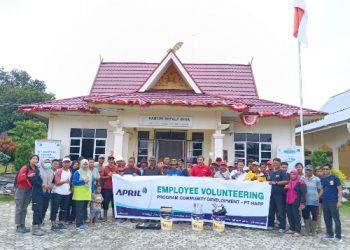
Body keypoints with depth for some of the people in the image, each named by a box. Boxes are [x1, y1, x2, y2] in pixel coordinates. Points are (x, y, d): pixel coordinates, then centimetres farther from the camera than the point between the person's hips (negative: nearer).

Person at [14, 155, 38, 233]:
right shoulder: (25, 168, -14)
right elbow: (19, 178, -18)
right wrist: (28, 176, -28)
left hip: (29, 190, 6)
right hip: (21, 189, -6)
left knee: (24, 208, 11)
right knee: (19, 208, 0)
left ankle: (23, 225, 17)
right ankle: (18, 226, 6)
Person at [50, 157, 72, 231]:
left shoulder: (70, 172, 10)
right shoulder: (59, 171, -9)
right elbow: (57, 183, -16)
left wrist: (70, 188, 7)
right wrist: (65, 181, -33)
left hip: (67, 193, 6)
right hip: (57, 193, -6)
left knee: (64, 209, 11)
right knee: (55, 209, -1)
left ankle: (60, 223, 22)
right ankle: (53, 225, 5)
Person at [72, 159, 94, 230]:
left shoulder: (90, 173, 14)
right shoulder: (77, 172, -4)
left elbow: (92, 182, 18)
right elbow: (74, 182, -12)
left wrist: (92, 190, 10)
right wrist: (83, 181, -17)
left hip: (87, 194, 6)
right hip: (79, 195, -6)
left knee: (85, 209, 12)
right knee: (79, 210, -6)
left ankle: (83, 222, 22)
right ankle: (79, 224, -1)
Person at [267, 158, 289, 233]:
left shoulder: (282, 172, -3)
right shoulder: (271, 172, 17)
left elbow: (286, 181, -16)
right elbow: (269, 181, 27)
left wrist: (276, 183, -17)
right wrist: (269, 182, 6)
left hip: (280, 194, -7)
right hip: (272, 193, 7)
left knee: (281, 211, -3)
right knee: (271, 210, 12)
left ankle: (282, 227, 4)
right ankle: (270, 224, 23)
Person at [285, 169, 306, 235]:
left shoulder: (300, 183, -8)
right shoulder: (289, 182, 15)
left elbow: (303, 193, -11)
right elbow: (286, 191, 29)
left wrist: (302, 203, -16)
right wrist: (285, 188, 5)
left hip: (296, 203, -7)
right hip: (288, 202, 7)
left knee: (296, 216, -2)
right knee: (290, 216, 11)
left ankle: (297, 230, 7)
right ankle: (292, 229, 22)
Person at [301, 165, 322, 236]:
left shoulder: (316, 179, 0)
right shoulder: (302, 179, 6)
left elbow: (320, 189, 4)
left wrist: (318, 197, -10)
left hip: (314, 201, -2)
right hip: (305, 201, 2)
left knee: (314, 216, 3)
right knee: (305, 215, 7)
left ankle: (313, 231, 16)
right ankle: (307, 230, 20)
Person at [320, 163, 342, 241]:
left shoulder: (335, 178, -7)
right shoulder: (322, 179, 9)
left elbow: (340, 190, -8)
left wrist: (339, 201, -15)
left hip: (333, 202, -6)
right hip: (325, 202, 6)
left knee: (336, 219, 0)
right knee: (327, 219, 12)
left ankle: (338, 236, 11)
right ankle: (330, 234, 25)